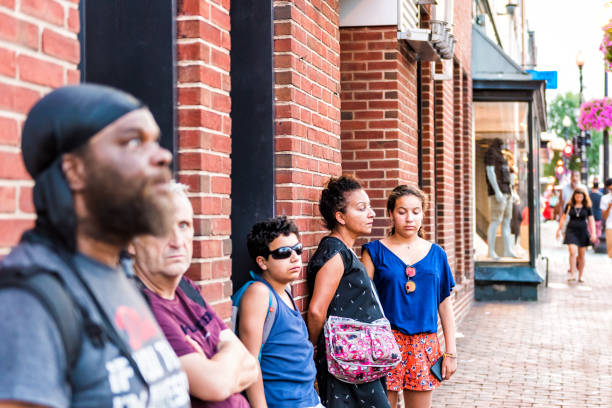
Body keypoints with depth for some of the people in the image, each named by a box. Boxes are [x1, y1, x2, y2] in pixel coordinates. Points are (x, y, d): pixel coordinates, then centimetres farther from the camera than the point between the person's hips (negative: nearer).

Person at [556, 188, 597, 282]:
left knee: (581, 255, 6)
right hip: (571, 231, -1)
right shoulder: (569, 206, 2)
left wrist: (593, 233, -5)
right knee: (573, 252, -17)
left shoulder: (587, 207, 1)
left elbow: (591, 221, 3)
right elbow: (563, 218, 10)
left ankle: (580, 276, 16)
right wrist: (559, 230, 10)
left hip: (583, 232, 1)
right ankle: (572, 275, -16)